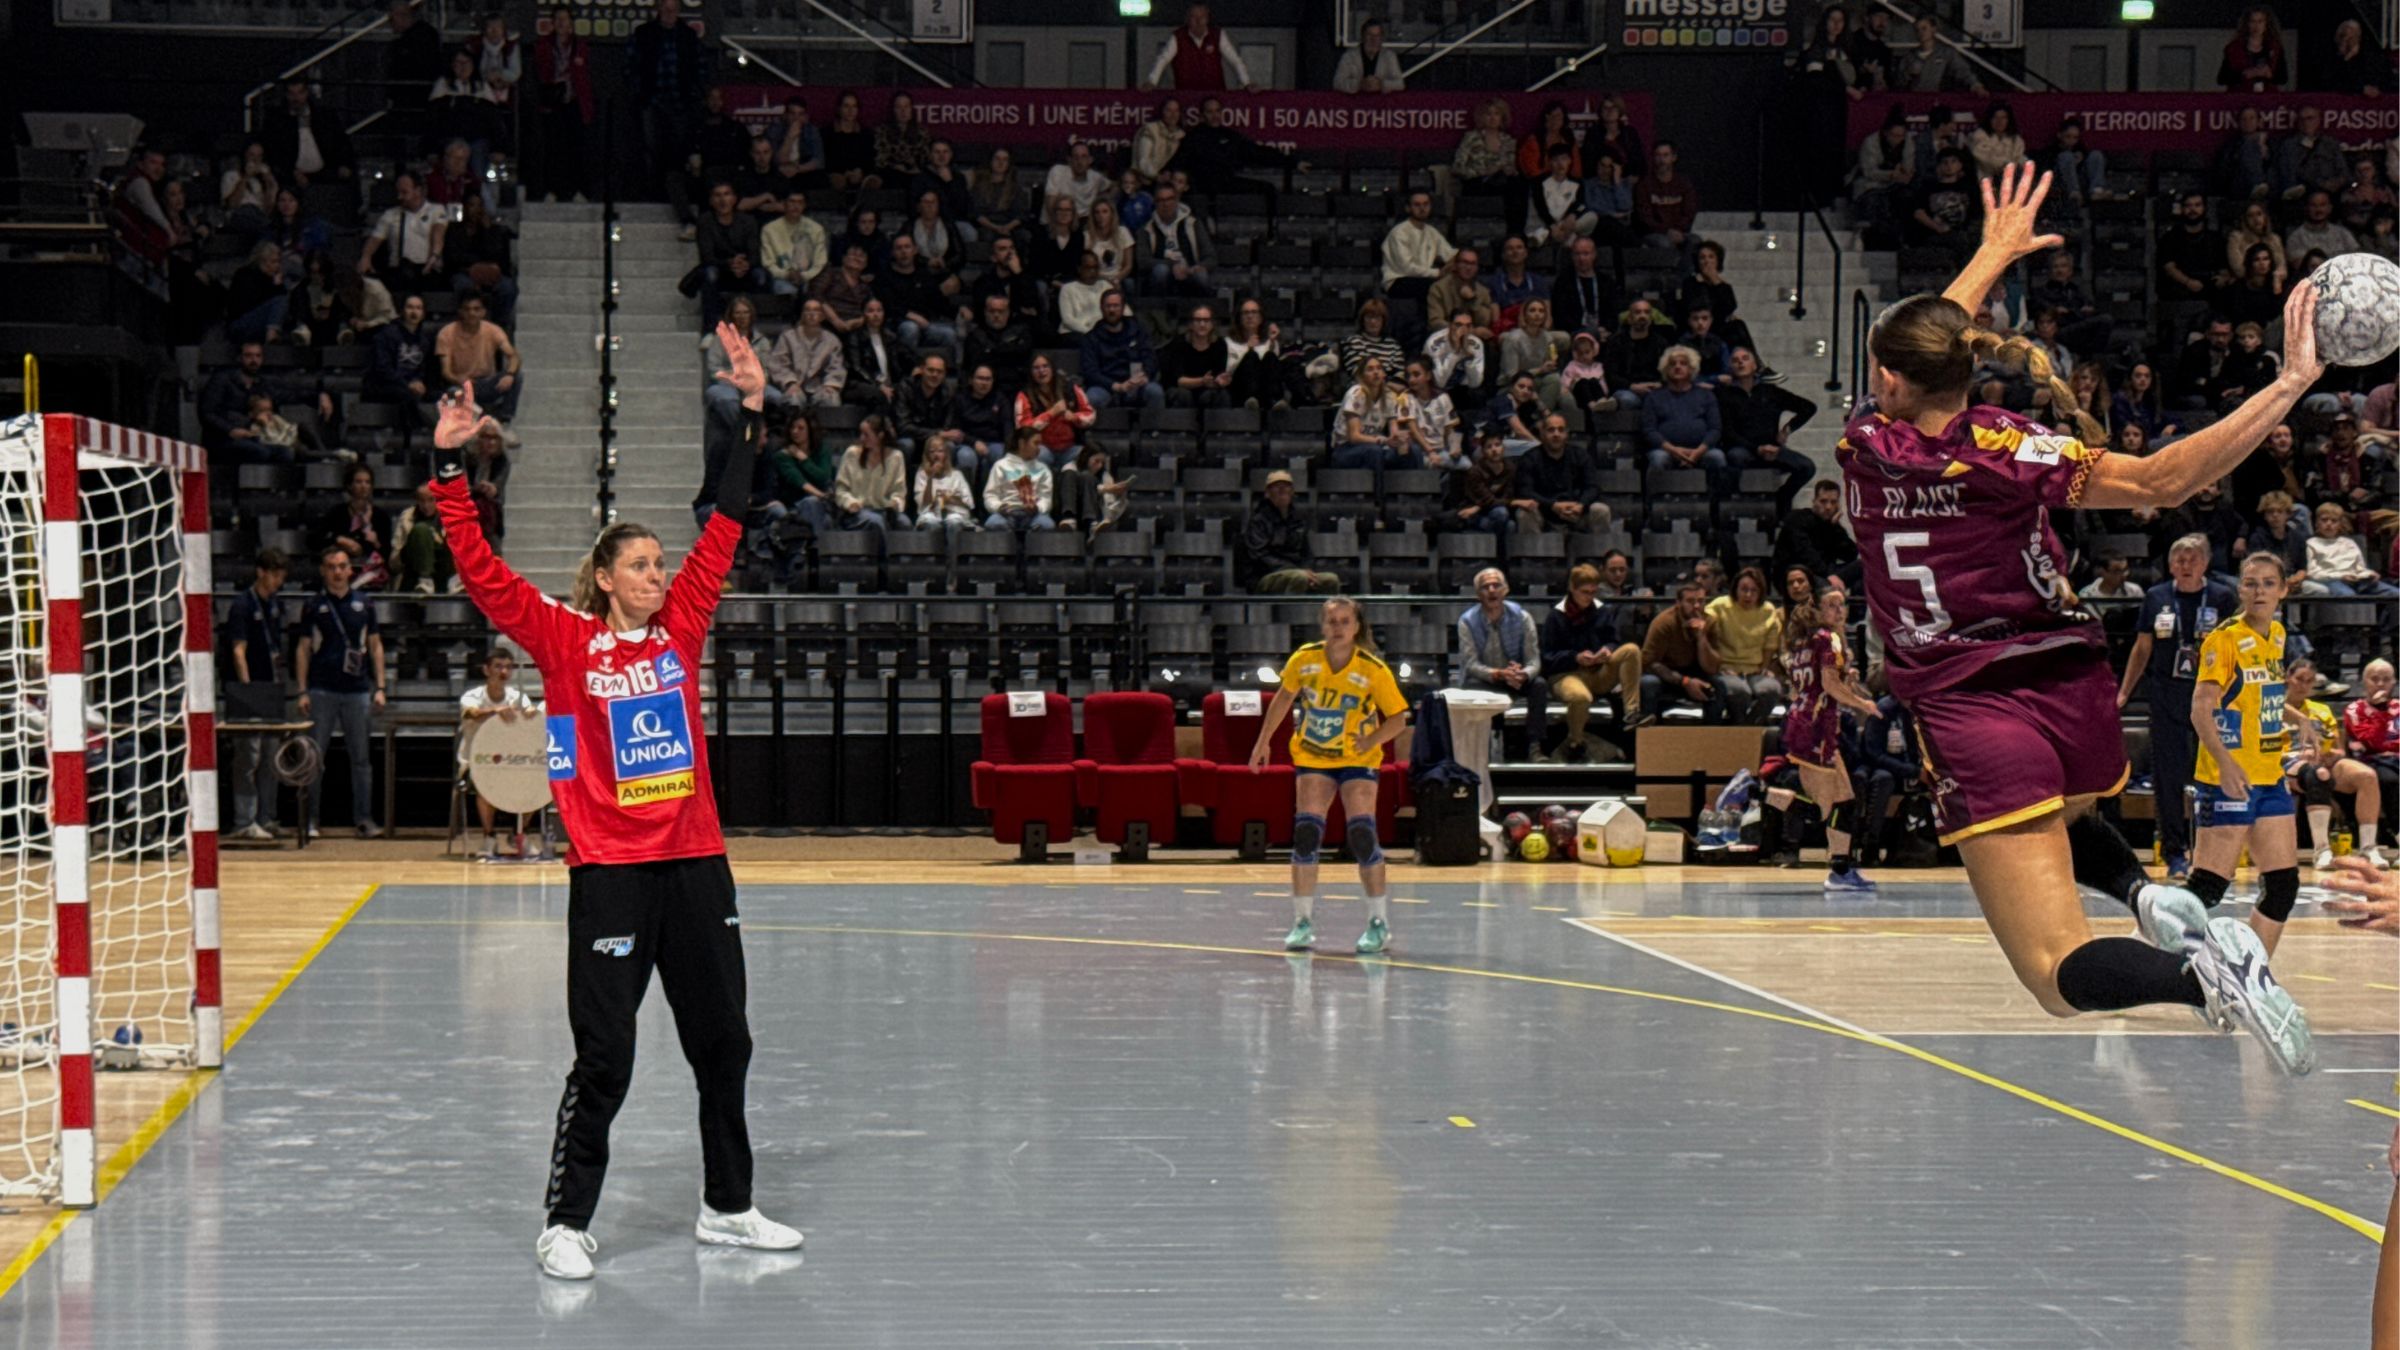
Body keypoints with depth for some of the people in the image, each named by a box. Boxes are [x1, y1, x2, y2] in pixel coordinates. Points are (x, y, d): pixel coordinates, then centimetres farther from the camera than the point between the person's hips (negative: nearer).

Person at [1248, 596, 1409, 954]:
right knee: (1305, 833, -10)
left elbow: (1398, 718, -10)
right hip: (1312, 757, 2)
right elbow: (1284, 697, 8)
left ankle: (1379, 923, -2)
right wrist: (1263, 741, 11)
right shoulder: (1304, 660, -11)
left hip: (1358, 760, -2)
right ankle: (1303, 922, 0)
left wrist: (1370, 740, -27)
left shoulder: (1373, 670, -18)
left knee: (1361, 835, -15)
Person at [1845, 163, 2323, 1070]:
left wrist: (1995, 253, 31)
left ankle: (2198, 974, -37)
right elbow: (2163, 480, -20)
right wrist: (2290, 385, -18)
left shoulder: (1867, 448, -3)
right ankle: (2148, 896, 9)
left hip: (1975, 721, -3)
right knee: (2052, 817, 40)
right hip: (2075, 701, 3)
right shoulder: (2007, 450, -8)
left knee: (2062, 976, -5)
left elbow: (1919, 364, 18)